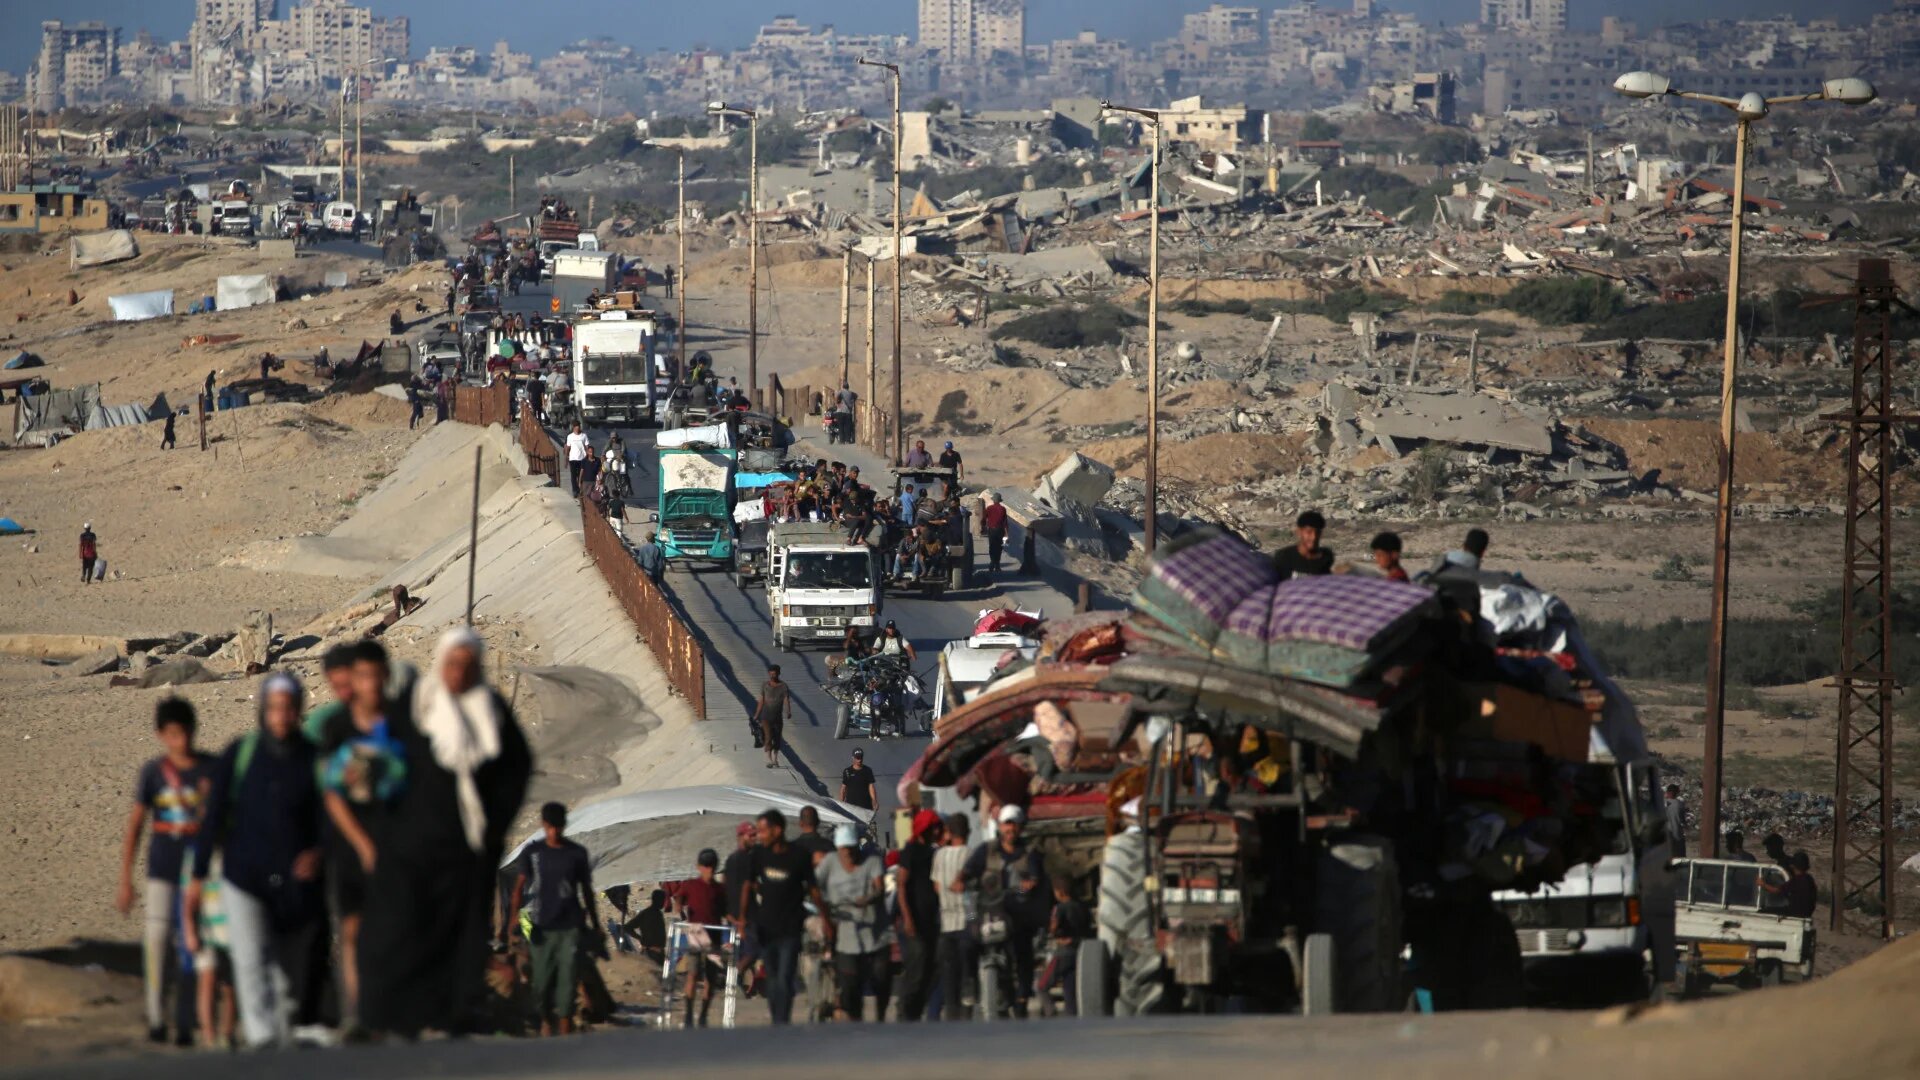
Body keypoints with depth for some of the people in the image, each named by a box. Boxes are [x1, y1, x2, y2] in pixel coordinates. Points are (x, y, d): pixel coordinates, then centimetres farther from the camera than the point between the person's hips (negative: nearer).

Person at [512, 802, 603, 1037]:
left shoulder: (577, 853, 4)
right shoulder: (533, 852, 4)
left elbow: (586, 891, 11)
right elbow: (520, 885, 1)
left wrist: (595, 925, 12)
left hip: (570, 927, -1)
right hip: (541, 927, 1)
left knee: (568, 979, -8)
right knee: (542, 979, 3)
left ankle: (564, 1027, -5)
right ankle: (545, 1020, 24)